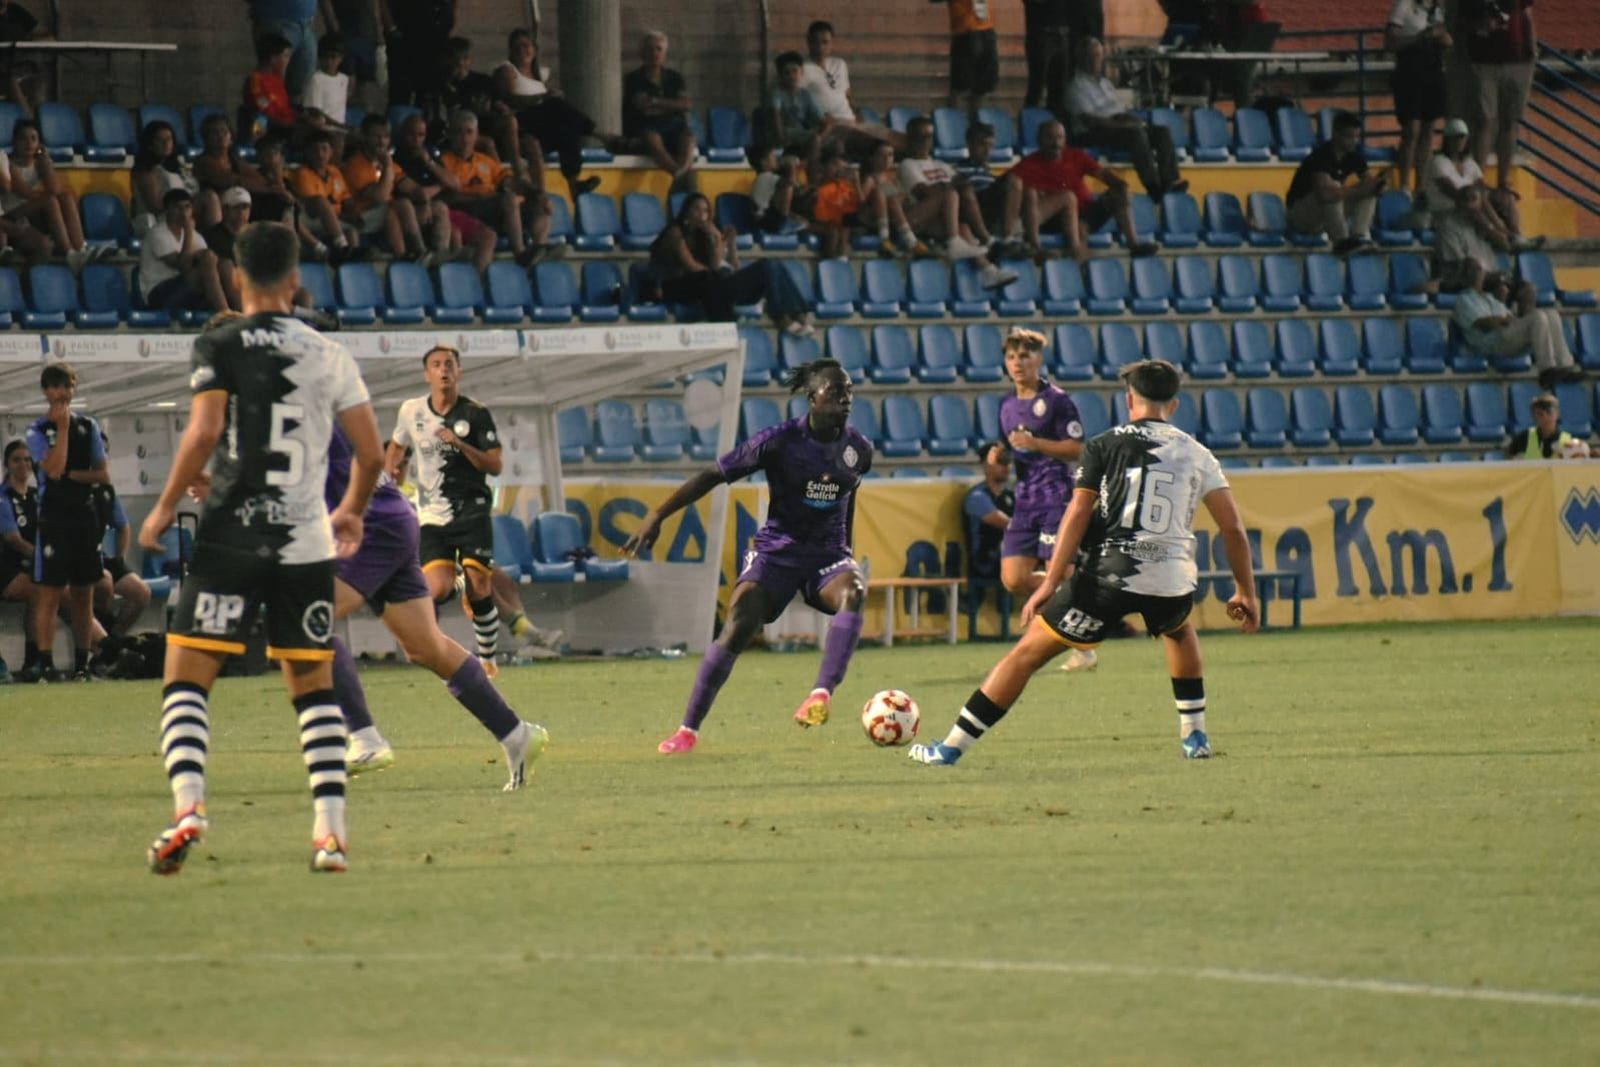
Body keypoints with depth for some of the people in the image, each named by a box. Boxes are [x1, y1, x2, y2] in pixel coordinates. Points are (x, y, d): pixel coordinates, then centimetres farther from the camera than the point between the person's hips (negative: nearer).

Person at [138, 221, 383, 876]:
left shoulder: (219, 348, -3)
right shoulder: (330, 356, 7)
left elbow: (204, 433, -15)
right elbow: (372, 455, 7)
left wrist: (165, 508, -4)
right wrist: (352, 512, 25)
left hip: (229, 539, -3)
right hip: (305, 542, 3)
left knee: (186, 679, 1)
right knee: (314, 687, 11)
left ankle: (188, 805, -20)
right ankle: (331, 831, 2)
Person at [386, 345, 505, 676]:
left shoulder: (476, 413, -3)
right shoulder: (411, 411, 5)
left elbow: (495, 466, -8)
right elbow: (397, 446, 27)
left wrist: (460, 444, -19)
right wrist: (391, 471, 11)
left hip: (472, 511, -1)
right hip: (432, 517, 1)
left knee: (478, 587, -10)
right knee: (439, 589, -16)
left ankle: (487, 658, 8)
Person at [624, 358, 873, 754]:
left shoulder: (858, 448, 0)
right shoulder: (780, 441, -12)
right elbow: (714, 475, -7)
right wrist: (657, 516, -11)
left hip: (828, 554, 2)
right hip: (776, 552, -2)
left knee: (853, 592, -33)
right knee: (738, 629, -17)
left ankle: (822, 694, -38)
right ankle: (688, 729, -4)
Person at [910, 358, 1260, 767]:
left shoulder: (1105, 445, 6)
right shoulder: (1198, 454, 13)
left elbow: (1078, 514, -4)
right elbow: (1232, 527, 11)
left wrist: (1050, 583, -7)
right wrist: (1245, 592, 20)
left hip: (1109, 575, -3)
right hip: (1172, 580, 3)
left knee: (1028, 652, 5)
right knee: (1180, 631, 39)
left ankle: (951, 747, 4)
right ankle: (1195, 737, 35)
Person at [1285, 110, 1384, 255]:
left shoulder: (1354, 156, -3)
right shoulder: (1321, 155, -27)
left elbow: (1367, 183, -4)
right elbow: (1326, 193, -42)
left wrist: (1377, 183, -28)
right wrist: (1360, 189, -38)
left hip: (1328, 212, 7)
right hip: (1300, 215, -7)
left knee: (1370, 192, -9)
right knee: (1334, 188, -34)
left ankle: (1360, 237, -23)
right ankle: (1341, 242, -30)